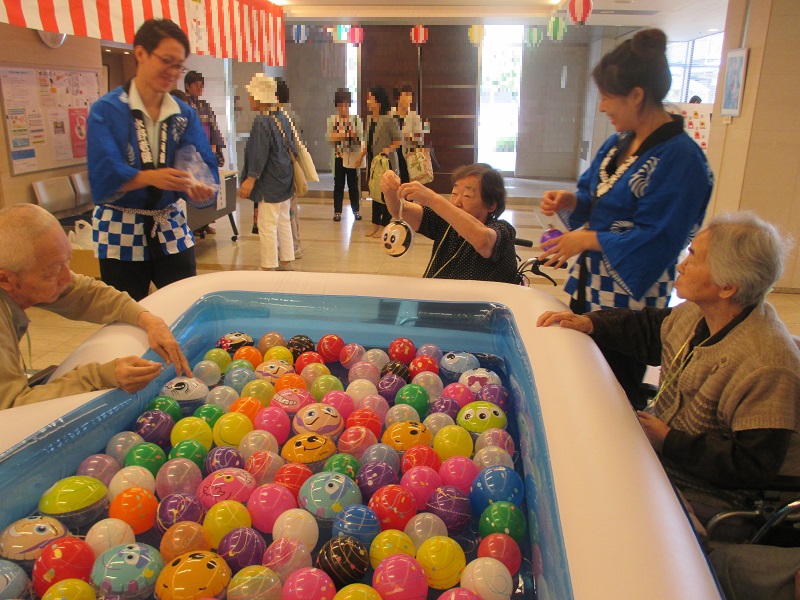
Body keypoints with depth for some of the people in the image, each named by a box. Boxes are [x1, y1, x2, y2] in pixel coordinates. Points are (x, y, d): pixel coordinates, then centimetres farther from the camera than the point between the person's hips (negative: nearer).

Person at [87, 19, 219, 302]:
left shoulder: (185, 114, 5)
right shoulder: (106, 110, -8)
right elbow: (104, 176, -18)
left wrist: (200, 186, -29)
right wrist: (151, 177, -35)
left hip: (172, 229, 4)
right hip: (121, 232, -3)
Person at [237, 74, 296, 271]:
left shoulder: (262, 121, -17)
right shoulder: (283, 118, 10)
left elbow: (259, 154, -24)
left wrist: (251, 179, -25)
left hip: (270, 183, -9)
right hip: (284, 181, 9)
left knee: (267, 226, -3)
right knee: (283, 222, 16)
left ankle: (269, 267, 3)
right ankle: (287, 261, 24)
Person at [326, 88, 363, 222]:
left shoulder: (356, 119, 2)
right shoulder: (332, 119, 4)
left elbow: (360, 138, -3)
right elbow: (329, 137, -4)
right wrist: (347, 135, -15)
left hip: (352, 157, 0)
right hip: (338, 156, 1)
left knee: (353, 185, 6)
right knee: (338, 185, 5)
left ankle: (356, 210, 16)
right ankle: (337, 212, 12)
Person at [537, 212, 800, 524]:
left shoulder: (767, 367, -28)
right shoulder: (696, 313, -2)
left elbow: (753, 465, -25)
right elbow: (649, 330, 17)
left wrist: (667, 441, -24)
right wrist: (589, 323, 2)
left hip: (700, 497, -8)